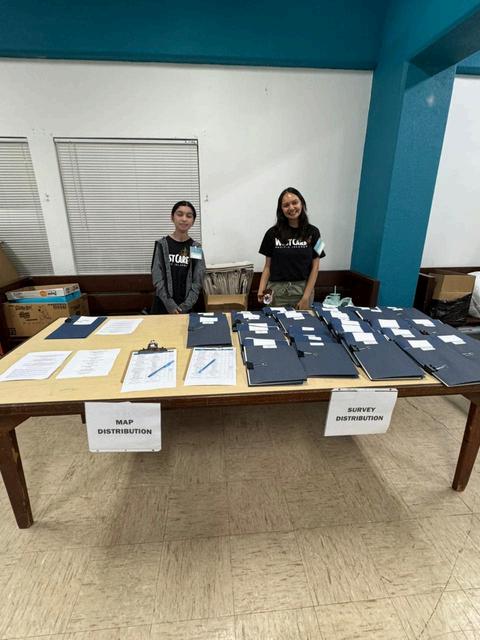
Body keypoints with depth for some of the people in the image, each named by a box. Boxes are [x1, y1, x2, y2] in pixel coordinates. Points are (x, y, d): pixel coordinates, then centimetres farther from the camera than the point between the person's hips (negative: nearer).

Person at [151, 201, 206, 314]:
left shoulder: (196, 248, 2)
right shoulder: (162, 245, -1)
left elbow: (197, 282, -3)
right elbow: (157, 279, -6)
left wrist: (185, 307, -12)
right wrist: (170, 305, -14)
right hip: (163, 306, -1)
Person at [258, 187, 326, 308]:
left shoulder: (312, 232, 1)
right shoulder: (273, 233, 1)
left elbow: (314, 267, 0)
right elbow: (268, 266, 3)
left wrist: (306, 297, -8)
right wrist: (261, 291, -10)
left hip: (302, 289, 0)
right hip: (276, 291, 0)